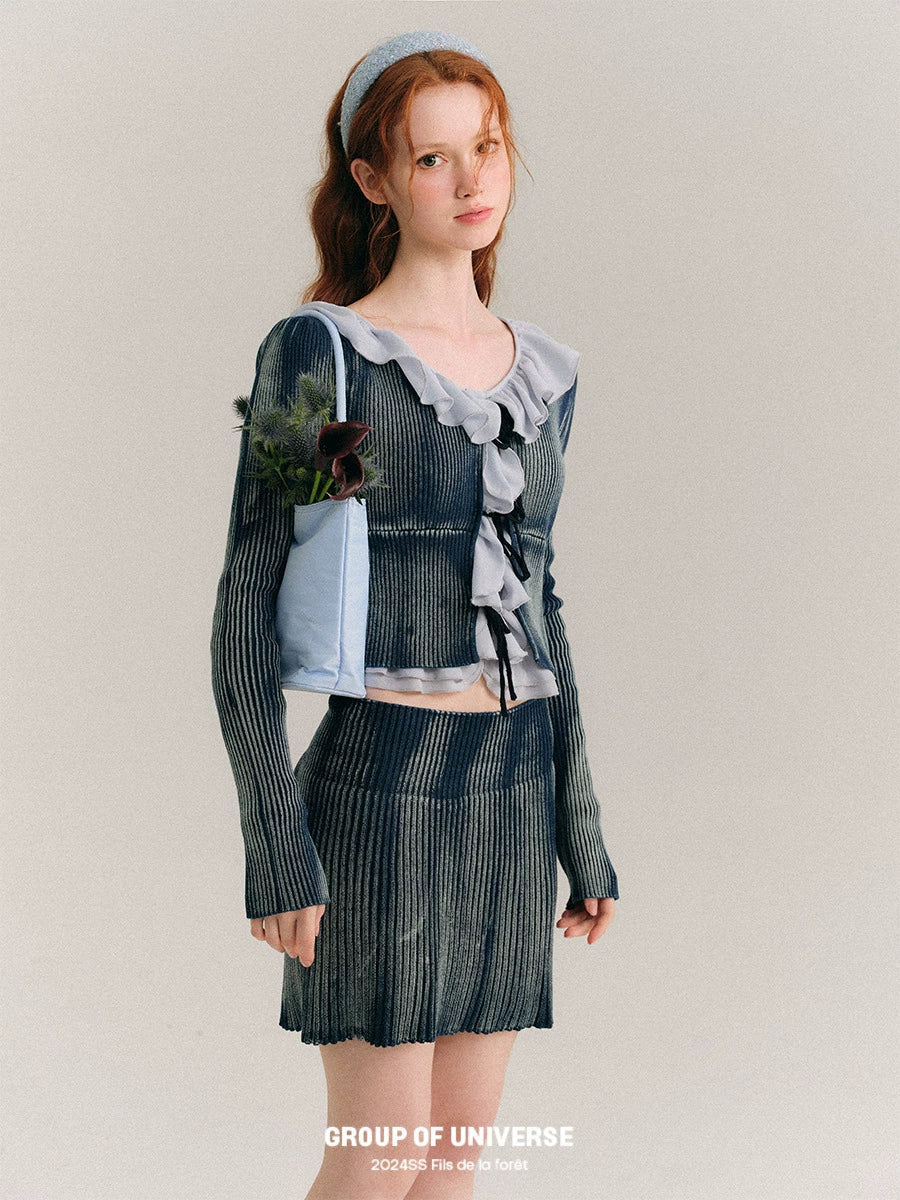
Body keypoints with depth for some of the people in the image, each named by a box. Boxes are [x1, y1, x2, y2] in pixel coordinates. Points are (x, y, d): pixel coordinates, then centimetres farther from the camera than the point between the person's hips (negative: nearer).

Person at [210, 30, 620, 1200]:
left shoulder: (542, 373, 11)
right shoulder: (315, 351, -8)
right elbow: (248, 598, -10)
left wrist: (581, 829, 15)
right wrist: (274, 839, -16)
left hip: (511, 789, 6)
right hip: (383, 784, -6)